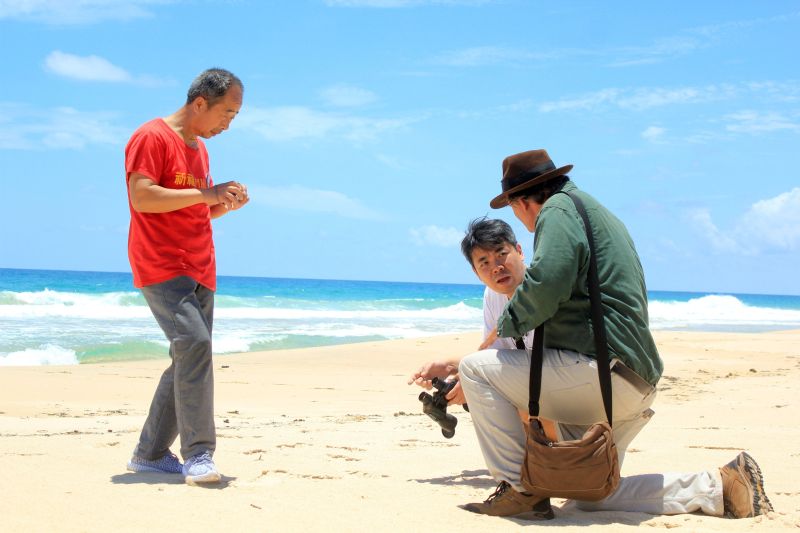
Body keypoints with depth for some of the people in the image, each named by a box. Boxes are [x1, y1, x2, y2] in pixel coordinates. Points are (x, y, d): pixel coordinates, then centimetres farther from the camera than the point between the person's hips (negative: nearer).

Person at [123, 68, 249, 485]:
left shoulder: (199, 148, 21)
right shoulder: (153, 137, -7)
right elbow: (142, 197, -19)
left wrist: (225, 205, 8)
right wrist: (206, 192, -16)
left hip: (199, 274, 9)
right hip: (161, 268, -9)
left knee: (188, 360, 6)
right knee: (194, 343, -23)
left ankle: (151, 454, 15)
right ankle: (198, 454, -23)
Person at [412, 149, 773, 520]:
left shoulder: (559, 208, -4)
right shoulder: (600, 215, 28)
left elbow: (546, 283, -22)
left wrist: (507, 326, -5)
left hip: (602, 371, -10)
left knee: (476, 368, -4)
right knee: (589, 494, 16)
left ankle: (519, 490, -6)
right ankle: (719, 486, 9)